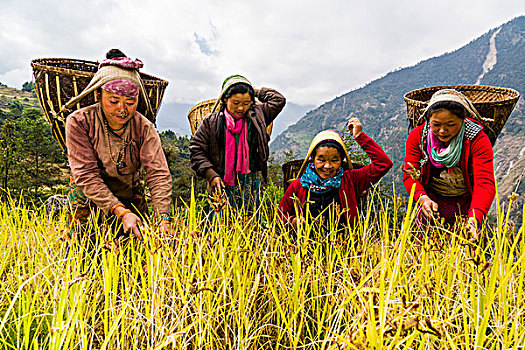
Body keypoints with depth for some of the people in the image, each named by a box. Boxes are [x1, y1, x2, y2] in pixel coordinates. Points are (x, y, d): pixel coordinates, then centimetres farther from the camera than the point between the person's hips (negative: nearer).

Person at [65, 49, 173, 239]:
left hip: (130, 196, 2)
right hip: (88, 196, -1)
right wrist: (121, 212, -37)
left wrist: (163, 219, -40)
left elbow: (159, 174, -25)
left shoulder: (144, 128, -16)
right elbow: (86, 175, -25)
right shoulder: (78, 122, -19)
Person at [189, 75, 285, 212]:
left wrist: (256, 91, 11)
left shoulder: (257, 116, 10)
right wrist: (211, 175, -7)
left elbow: (279, 100, 12)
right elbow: (197, 151, 3)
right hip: (222, 184, -1)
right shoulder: (211, 121, 3)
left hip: (251, 185, 2)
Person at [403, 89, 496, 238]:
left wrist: (474, 219, -44)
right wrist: (422, 197, -33)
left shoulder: (478, 140, -18)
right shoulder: (417, 136, -11)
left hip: (465, 202, -1)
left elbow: (485, 183, -28)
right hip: (432, 199, 1)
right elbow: (410, 175, -12)